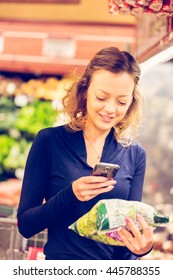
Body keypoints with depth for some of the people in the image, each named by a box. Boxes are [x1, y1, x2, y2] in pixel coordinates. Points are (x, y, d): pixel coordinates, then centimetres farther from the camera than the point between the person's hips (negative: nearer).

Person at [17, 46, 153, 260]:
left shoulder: (135, 154, 3)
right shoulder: (49, 141, -4)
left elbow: (132, 222, 4)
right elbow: (25, 225, -4)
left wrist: (143, 246, -17)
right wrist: (71, 194, -19)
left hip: (116, 270, 2)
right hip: (62, 264, -2)